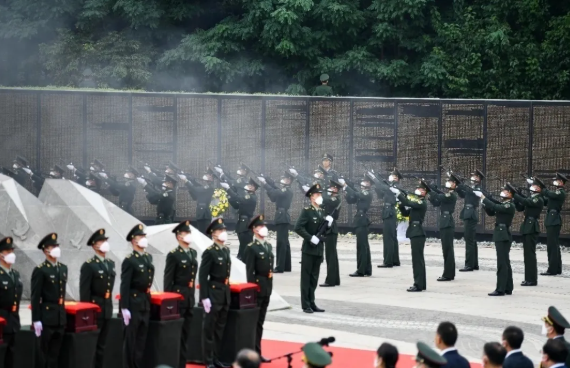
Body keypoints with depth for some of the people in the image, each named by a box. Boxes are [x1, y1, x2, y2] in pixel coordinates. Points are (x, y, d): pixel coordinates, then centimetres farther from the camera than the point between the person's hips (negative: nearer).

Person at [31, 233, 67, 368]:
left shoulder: (63, 268, 13)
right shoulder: (40, 270, -10)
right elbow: (35, 297, -12)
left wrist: (63, 311, 16)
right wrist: (36, 320, -15)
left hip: (60, 316, 7)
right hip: (46, 316, -7)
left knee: (55, 353, 9)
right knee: (44, 353, -2)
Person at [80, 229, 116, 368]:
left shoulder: (110, 264, 12)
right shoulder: (88, 265, -11)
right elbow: (84, 291, -13)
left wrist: (109, 305, 14)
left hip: (107, 309, 7)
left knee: (101, 344, 12)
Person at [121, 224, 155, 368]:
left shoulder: (148, 258, 12)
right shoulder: (129, 261, -13)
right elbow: (125, 286, -16)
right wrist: (124, 308, -19)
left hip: (146, 303, 8)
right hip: (133, 303, -8)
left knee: (142, 339, 11)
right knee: (131, 339, -1)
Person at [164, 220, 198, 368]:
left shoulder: (193, 253, 12)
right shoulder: (173, 255, -11)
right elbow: (168, 279, -11)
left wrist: (192, 293, 16)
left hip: (190, 296, 7)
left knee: (185, 333, 10)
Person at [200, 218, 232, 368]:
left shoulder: (226, 250, 12)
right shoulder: (209, 252, -12)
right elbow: (202, 276, -15)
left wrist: (227, 291, 17)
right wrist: (204, 297, -19)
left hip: (225, 293, 8)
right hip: (213, 293, -8)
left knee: (220, 328, 13)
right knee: (209, 329, -1)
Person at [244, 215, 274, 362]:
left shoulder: (269, 246, 14)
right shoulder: (251, 248, -11)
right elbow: (250, 272, -14)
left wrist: (269, 286, 13)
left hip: (267, 288, 8)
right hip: (257, 288, -8)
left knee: (260, 322, 12)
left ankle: (257, 353, 18)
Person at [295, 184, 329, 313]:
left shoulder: (322, 212, 13)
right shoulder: (306, 211, -9)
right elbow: (298, 228, -18)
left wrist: (329, 224, -2)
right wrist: (310, 238, -21)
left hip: (319, 249, 6)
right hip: (308, 249, -6)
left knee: (314, 278, 10)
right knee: (306, 277, -1)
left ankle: (311, 303, 16)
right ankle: (306, 305, 2)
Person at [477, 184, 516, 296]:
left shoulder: (510, 206, -13)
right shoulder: (503, 205, 16)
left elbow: (495, 207, -26)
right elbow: (491, 212, 18)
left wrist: (482, 197, -22)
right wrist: (484, 203, 1)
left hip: (503, 236, -10)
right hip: (501, 236, 10)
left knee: (502, 263, -9)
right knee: (505, 263, 11)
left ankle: (500, 289, -9)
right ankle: (508, 288, 15)